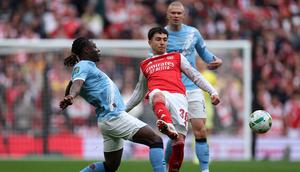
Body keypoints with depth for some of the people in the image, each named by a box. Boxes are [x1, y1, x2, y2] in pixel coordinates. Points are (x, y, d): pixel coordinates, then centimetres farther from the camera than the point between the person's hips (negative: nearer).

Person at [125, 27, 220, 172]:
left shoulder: (177, 57, 27)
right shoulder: (145, 65, 31)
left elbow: (195, 76, 21)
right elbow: (139, 92, 40)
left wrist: (212, 92, 8)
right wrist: (123, 110, 36)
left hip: (178, 96, 1)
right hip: (159, 94, -1)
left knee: (179, 140, -17)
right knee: (158, 96, -43)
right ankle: (168, 127, -71)